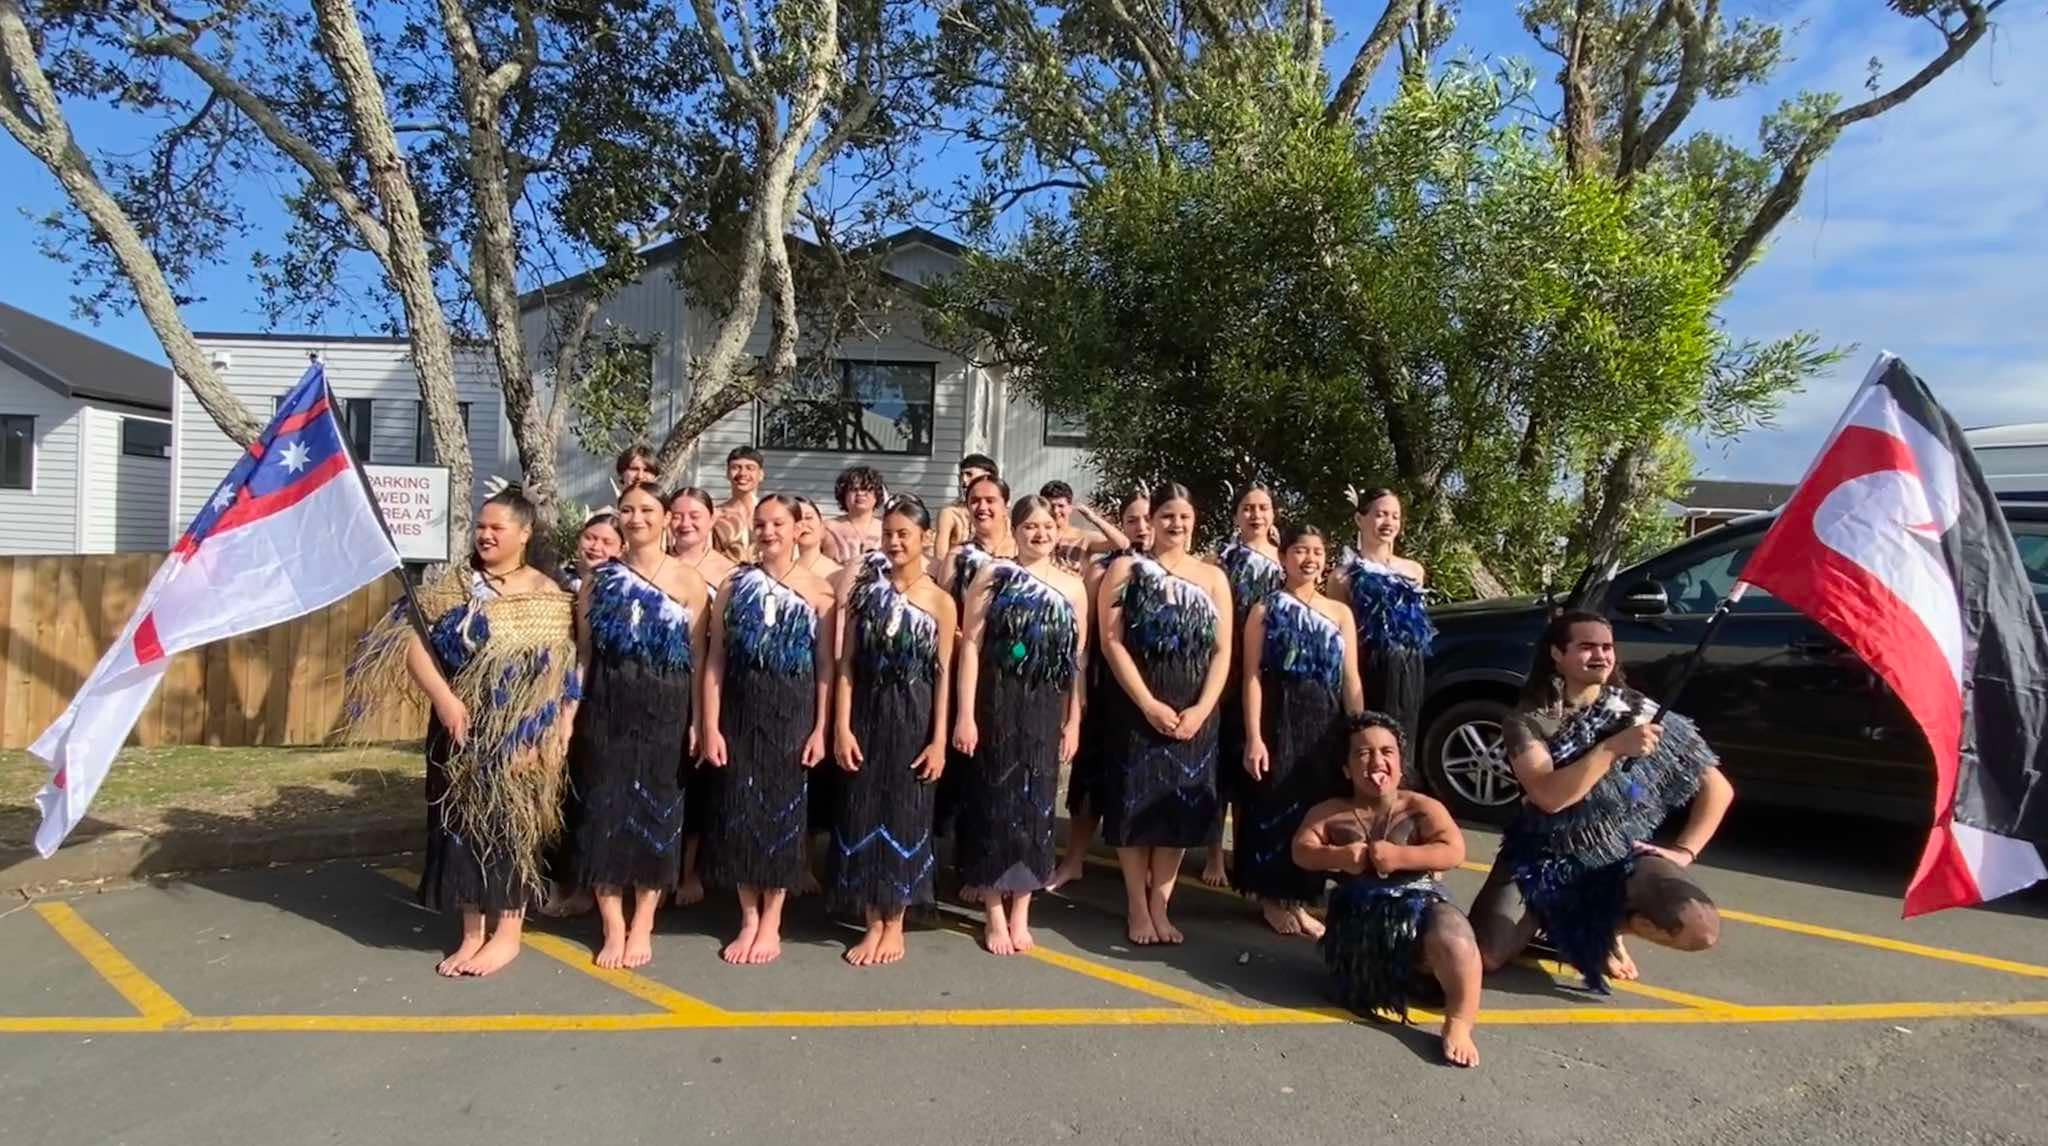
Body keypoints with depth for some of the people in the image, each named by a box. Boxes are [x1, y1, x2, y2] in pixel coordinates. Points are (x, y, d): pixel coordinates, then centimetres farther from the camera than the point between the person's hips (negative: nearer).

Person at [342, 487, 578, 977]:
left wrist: (560, 734, -12)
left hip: (519, 739, -3)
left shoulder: (549, 598, -1)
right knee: (462, 823, 8)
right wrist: (443, 696, -17)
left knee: (510, 825, 3)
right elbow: (411, 639, -4)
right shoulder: (453, 586, 5)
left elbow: (565, 673, -4)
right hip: (460, 731, 3)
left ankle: (506, 933, 15)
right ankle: (472, 932, 21)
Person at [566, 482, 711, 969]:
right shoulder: (599, 578, 7)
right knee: (604, 810, 2)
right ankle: (614, 927, 15)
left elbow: (699, 656, -1)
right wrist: (570, 710, 1)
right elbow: (583, 652, 8)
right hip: (606, 708, 2)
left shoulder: (688, 581, 0)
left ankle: (642, 925, 19)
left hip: (665, 711, -1)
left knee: (655, 811, 5)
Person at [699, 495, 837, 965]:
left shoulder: (818, 591, -1)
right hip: (740, 711, 2)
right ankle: (749, 918, 20)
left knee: (784, 808, 5)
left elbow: (826, 666, -2)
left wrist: (821, 729, -7)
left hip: (793, 714, -1)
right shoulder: (734, 586, 4)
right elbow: (715, 659, 1)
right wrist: (710, 726, -5)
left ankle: (772, 922, 19)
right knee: (739, 810, 4)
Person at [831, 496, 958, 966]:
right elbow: (847, 663, 0)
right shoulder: (866, 589, 3)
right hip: (867, 714, 2)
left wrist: (939, 739, -7)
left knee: (904, 816, 5)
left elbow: (944, 674, -2)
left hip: (913, 718, -2)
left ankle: (894, 925, 20)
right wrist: (842, 726, -7)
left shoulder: (940, 601, -1)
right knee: (863, 814, 5)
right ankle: (872, 923, 19)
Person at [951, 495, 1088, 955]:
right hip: (996, 706, -3)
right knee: (993, 801, 3)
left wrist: (1073, 721, 5)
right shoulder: (993, 576, -2)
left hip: (1046, 712, 3)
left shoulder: (1073, 587, 8)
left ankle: (1020, 912, 22)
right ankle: (994, 914, 17)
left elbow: (1077, 661, 9)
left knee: (1035, 805, 8)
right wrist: (965, 714, -12)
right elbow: (971, 646, -6)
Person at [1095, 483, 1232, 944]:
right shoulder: (1126, 569, 1)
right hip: (1139, 706, -3)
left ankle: (1160, 906, 19)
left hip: (1194, 712, 3)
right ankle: (1137, 908, 14)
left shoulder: (1214, 577, 9)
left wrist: (1201, 709, -9)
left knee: (1180, 806, 6)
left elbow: (1223, 651, 4)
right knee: (1137, 803, 0)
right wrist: (1149, 704, -15)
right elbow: (1112, 641, -8)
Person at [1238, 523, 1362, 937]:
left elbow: (1351, 681, 8)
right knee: (1274, 805, 1)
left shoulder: (1340, 613, 10)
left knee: (1316, 809, 9)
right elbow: (1253, 677, -7)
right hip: (1278, 719, -4)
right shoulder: (1264, 610, 0)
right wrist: (1253, 737, -15)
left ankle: (1298, 899, 23)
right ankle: (1271, 898, 17)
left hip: (1324, 724, 4)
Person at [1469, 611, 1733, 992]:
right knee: (1482, 957, -20)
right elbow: (1549, 796, -27)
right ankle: (1548, 915, 14)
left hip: (1623, 858, 1)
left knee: (1701, 928, -28)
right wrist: (1615, 748, -29)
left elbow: (1718, 787, 2)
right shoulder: (1528, 721, -11)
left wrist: (1684, 851, -5)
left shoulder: (1641, 713, -6)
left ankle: (1611, 921, 5)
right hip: (1544, 859, -1)